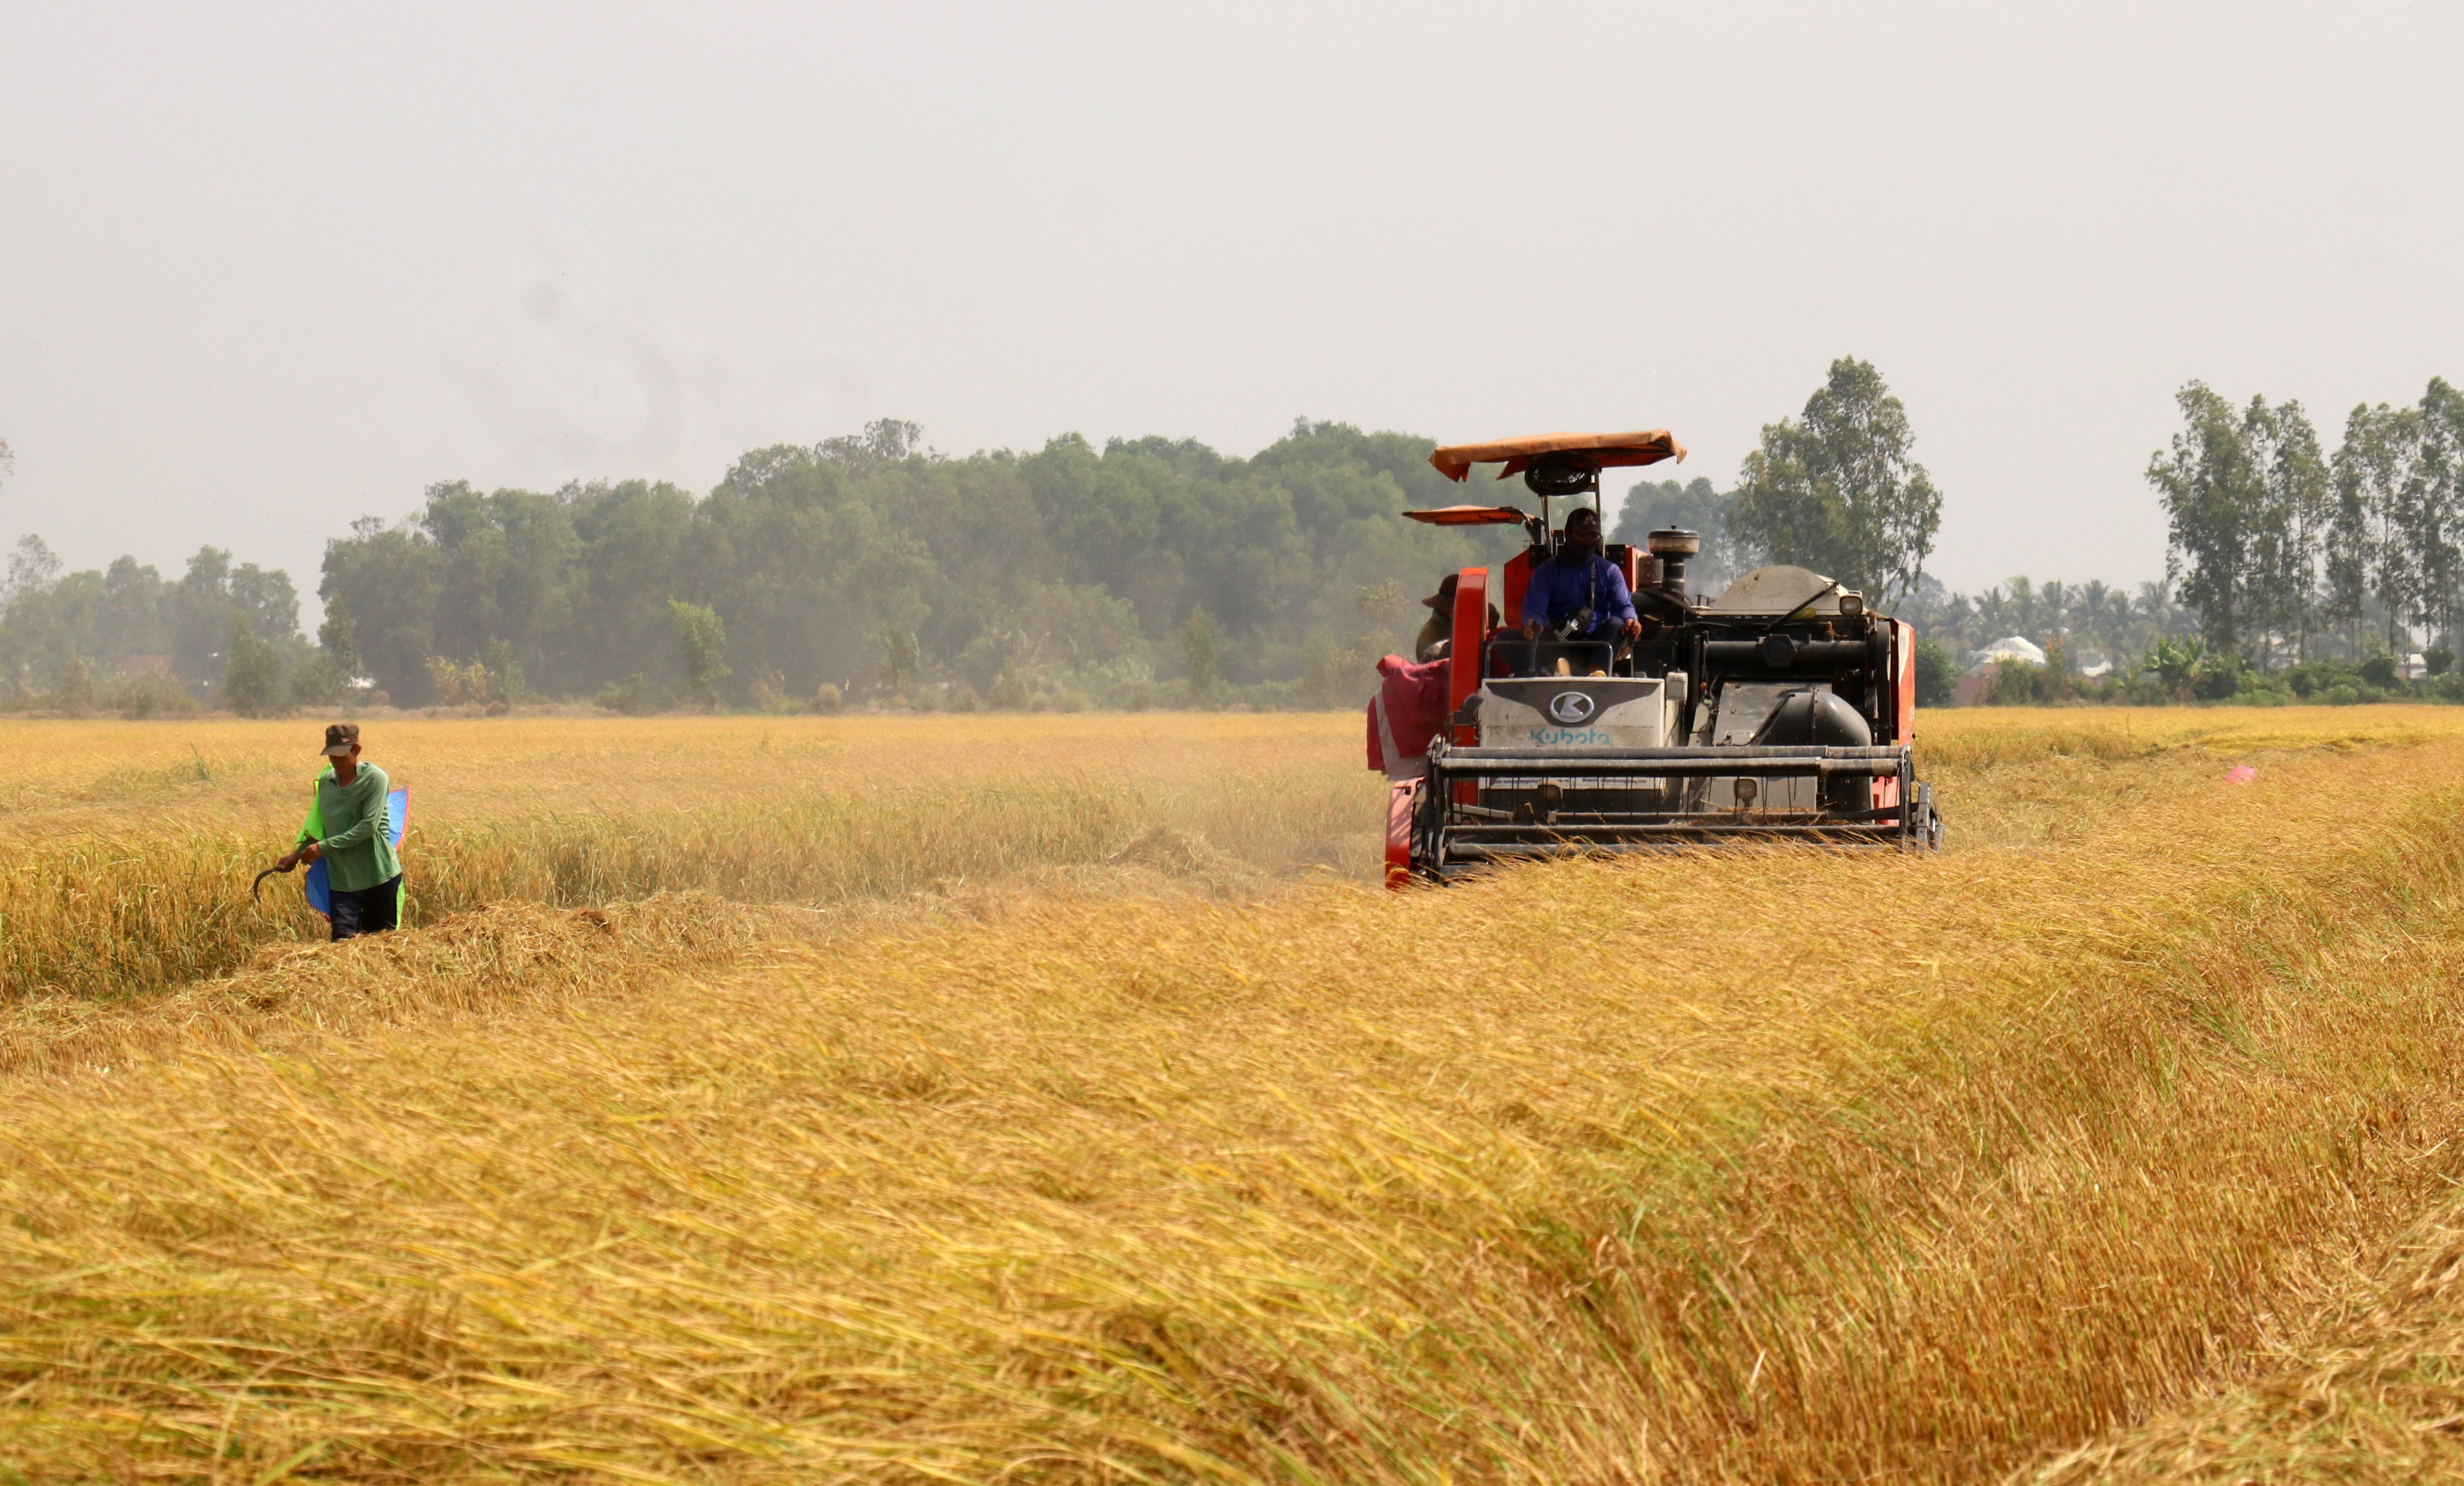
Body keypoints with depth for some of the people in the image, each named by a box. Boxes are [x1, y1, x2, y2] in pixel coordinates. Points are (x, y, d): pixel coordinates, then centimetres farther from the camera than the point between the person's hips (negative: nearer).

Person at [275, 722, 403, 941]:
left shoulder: (375, 778, -9)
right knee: (343, 941, -11)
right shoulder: (326, 781, 8)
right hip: (343, 879, 4)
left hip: (379, 876, -4)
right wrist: (297, 854, 8)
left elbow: (368, 826, -18)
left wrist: (324, 847, -18)